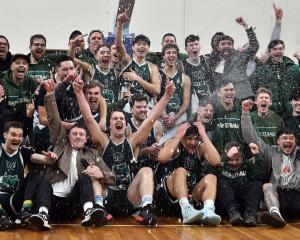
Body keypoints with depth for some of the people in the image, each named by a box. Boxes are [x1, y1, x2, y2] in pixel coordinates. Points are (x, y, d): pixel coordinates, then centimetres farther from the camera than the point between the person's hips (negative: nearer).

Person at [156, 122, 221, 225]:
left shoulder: (201, 147, 4)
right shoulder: (175, 144, -3)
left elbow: (216, 161, -17)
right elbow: (161, 158, -26)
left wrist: (204, 136, -15)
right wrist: (178, 135, -20)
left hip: (194, 194, 3)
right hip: (170, 192, -3)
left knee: (211, 178, -20)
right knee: (180, 171, -29)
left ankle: (208, 211, -46)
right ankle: (186, 210, -50)